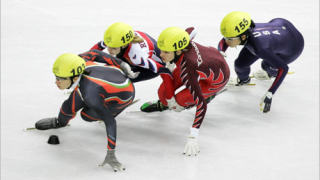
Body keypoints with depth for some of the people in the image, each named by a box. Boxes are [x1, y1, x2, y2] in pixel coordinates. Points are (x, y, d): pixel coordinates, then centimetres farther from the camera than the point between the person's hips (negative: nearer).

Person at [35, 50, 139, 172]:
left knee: (86, 115, -2)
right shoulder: (76, 63, -27)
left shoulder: (90, 94, -44)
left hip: (123, 96, -6)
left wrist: (110, 155, -37)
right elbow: (94, 53, -8)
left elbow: (110, 122, -39)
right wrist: (121, 64, 5)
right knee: (70, 106, 2)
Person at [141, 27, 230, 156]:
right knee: (164, 91, -6)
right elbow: (191, 30, -1)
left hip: (216, 80, -6)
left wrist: (193, 137, -47)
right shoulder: (181, 43, -28)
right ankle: (162, 104, 31)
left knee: (177, 102, -15)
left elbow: (201, 104, -44)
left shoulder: (187, 68, -44)